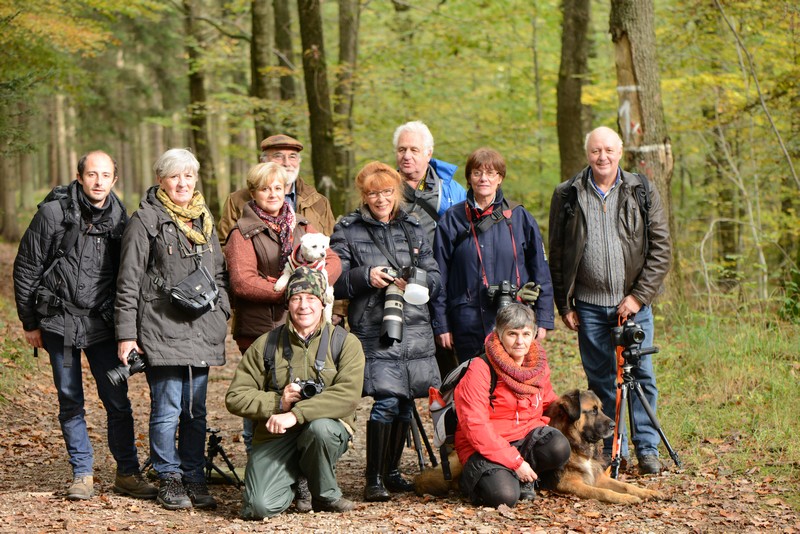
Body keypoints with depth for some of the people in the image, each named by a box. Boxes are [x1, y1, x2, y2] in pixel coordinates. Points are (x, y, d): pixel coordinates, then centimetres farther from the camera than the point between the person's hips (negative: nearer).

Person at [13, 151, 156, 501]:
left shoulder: (120, 220, 3)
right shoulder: (52, 214, -5)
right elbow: (26, 270, 1)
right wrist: (30, 323, 2)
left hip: (103, 325, 1)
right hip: (59, 324, -1)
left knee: (118, 402, -1)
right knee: (70, 402, 6)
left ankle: (127, 473, 10)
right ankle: (82, 474, 16)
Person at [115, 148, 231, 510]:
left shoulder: (204, 219, 16)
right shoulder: (146, 220, -2)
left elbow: (219, 273, 24)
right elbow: (128, 281, -3)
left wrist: (222, 316, 14)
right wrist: (126, 333, -7)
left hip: (201, 329, 5)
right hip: (161, 328, -5)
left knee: (196, 410, 8)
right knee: (167, 409, -5)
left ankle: (194, 479, 16)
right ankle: (169, 480, 6)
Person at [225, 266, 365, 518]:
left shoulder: (346, 343, 0)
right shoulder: (265, 345, 7)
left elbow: (347, 396, -16)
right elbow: (235, 397, 5)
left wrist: (295, 414, -26)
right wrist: (277, 402, -12)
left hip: (328, 430, -1)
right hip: (275, 437, 1)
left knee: (320, 427, -38)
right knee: (259, 507, -22)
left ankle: (326, 495, -8)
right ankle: (291, 482, 16)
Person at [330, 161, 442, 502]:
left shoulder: (412, 228, 15)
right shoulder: (347, 231, 4)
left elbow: (435, 276, 13)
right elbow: (334, 282, -1)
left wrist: (414, 279, -7)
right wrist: (365, 277, -16)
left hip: (415, 328, 5)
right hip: (374, 331, -5)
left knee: (405, 404, 8)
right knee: (386, 401, -15)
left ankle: (392, 472, 22)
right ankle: (374, 480, -8)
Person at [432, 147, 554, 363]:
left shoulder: (520, 217, 6)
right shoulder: (452, 220, 4)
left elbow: (540, 271, 8)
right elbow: (439, 277, 6)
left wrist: (543, 321, 4)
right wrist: (441, 325, 2)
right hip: (468, 327, 0)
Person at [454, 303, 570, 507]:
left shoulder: (539, 366, 5)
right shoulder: (480, 370, -14)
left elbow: (550, 404, 22)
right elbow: (475, 426, -18)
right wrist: (515, 461, -22)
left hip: (525, 439, 5)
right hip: (486, 449, -5)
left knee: (559, 448, -28)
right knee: (504, 496, -32)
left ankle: (524, 481, 0)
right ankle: (474, 478, 4)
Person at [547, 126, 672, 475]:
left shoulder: (643, 194, 2)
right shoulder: (567, 196, 4)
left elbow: (661, 250, 1)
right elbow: (556, 255, 8)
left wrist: (638, 296, -8)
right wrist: (563, 305, 4)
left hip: (633, 302, -1)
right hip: (589, 306, 1)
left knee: (642, 376, 0)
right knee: (600, 380, 5)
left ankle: (648, 449, 10)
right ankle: (612, 451, 14)